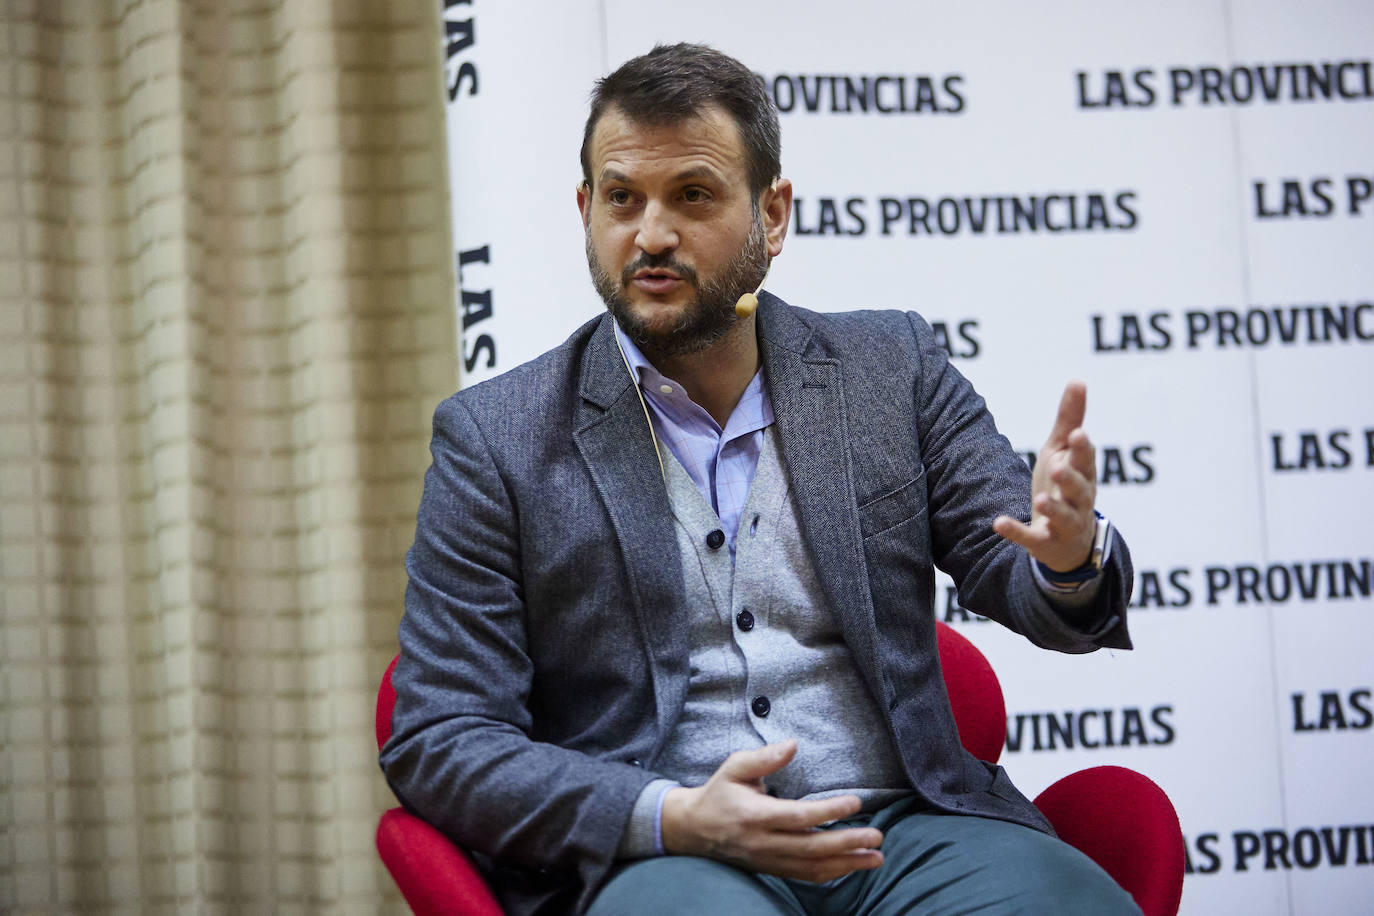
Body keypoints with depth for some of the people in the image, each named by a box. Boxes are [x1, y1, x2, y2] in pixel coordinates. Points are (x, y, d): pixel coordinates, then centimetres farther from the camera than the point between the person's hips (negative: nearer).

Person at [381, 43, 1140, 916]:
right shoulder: (495, 438, 6)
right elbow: (436, 743, 2)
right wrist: (672, 817, -14)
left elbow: (1030, 589, 9)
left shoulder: (892, 366, 13)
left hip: (903, 830, 3)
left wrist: (1071, 556, -18)